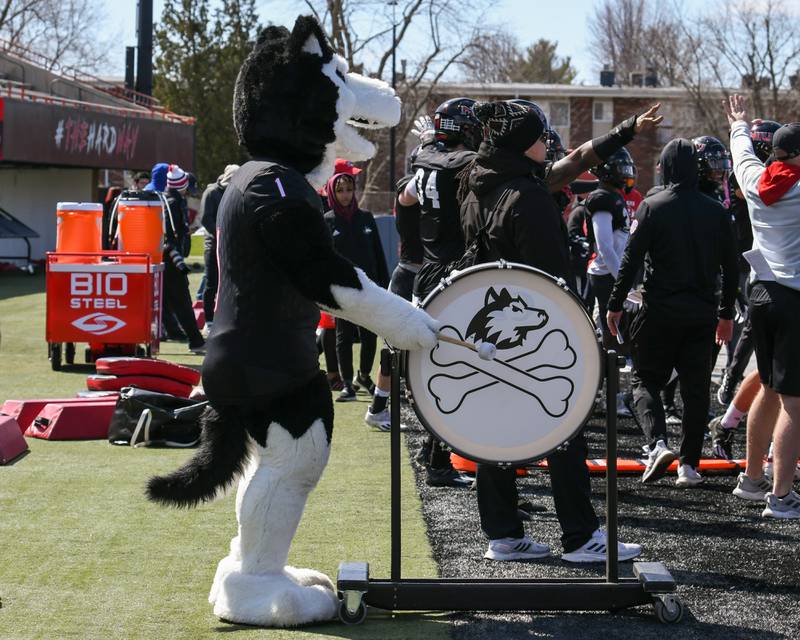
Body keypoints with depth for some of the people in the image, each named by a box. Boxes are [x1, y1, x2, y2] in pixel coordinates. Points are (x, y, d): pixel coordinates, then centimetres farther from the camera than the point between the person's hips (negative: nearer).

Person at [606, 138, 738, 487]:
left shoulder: (652, 207, -7)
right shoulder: (716, 211, 3)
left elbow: (631, 260, -9)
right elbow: (730, 267, 7)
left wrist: (615, 305, 0)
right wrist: (726, 313, 17)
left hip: (660, 310, -3)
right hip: (702, 312, 3)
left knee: (645, 380, 8)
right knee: (696, 387, 9)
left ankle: (657, 442, -15)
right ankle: (689, 464, 9)